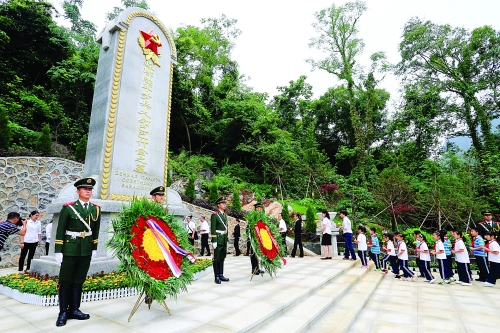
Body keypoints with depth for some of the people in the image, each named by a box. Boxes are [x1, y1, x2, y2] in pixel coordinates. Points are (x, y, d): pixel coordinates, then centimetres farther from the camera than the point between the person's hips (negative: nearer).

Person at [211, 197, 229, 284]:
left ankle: (221, 275, 21)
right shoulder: (214, 215, -9)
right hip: (218, 240, -7)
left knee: (222, 258, 12)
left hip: (224, 240, 7)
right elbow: (213, 229, -13)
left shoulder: (225, 215, 14)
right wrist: (214, 241, -16)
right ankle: (216, 277, 9)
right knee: (217, 259, 1)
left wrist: (226, 239, 17)